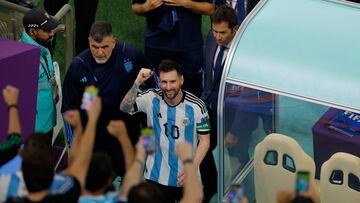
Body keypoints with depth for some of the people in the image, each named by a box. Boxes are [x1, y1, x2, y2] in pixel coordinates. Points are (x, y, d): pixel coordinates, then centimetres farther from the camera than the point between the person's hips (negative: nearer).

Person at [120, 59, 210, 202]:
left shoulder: (196, 106, -13)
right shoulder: (152, 98, -8)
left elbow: (204, 140, -7)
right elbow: (125, 108, -17)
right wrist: (137, 83, -30)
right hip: (156, 177, 1)